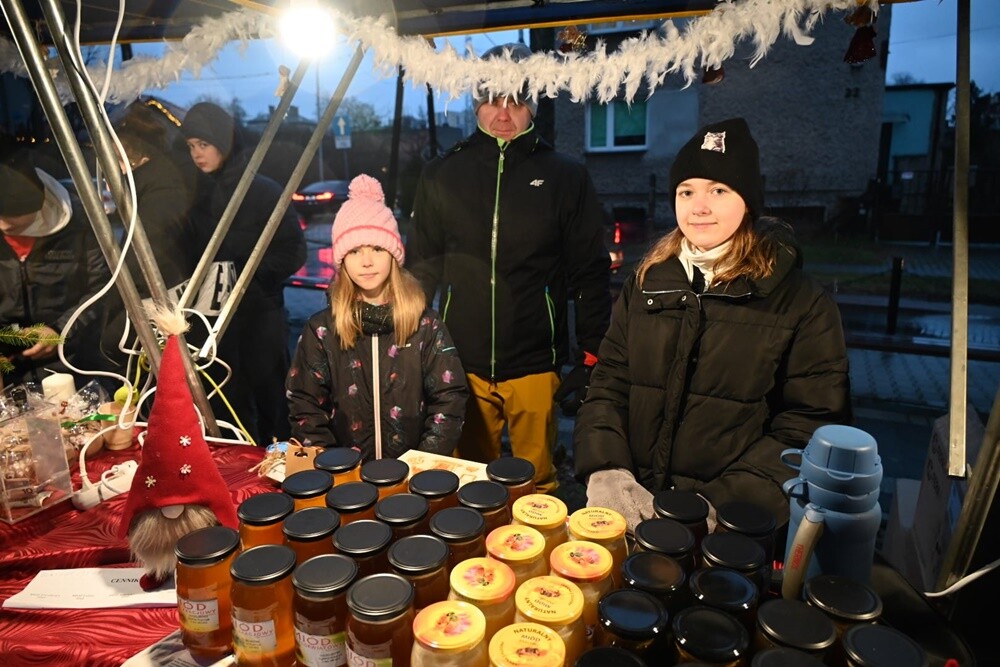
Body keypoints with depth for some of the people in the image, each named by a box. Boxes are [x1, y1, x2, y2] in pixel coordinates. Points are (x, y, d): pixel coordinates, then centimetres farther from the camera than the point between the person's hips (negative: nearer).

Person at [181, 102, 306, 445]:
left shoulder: (264, 191, -7)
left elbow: (293, 252, -8)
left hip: (260, 316, -4)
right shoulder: (196, 194, 6)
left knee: (270, 403, 5)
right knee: (227, 406, 11)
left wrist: (247, 275, -16)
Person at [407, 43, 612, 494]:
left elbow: (591, 273, 1)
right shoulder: (440, 176, 6)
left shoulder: (565, 177, 1)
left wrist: (590, 356, -3)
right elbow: (422, 268, 9)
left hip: (534, 365, -1)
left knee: (536, 487, 11)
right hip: (460, 363, 2)